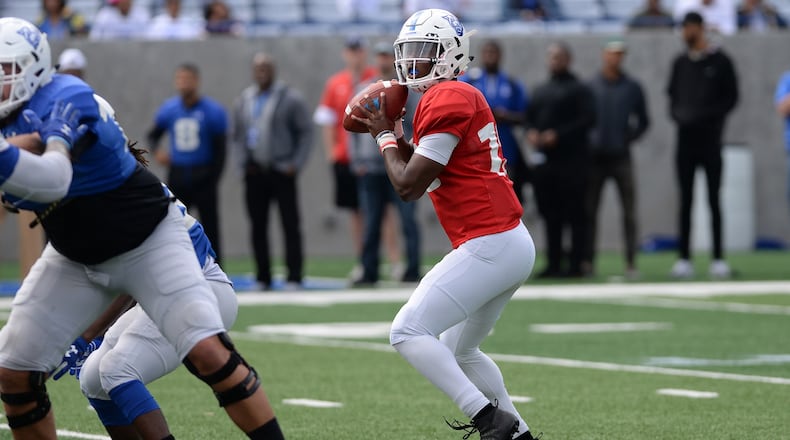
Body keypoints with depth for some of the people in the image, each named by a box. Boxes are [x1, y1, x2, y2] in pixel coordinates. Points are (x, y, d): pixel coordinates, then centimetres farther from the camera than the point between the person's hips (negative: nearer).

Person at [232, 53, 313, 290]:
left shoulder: (290, 98, -2)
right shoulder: (243, 100, 12)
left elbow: (305, 133, -2)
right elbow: (238, 135, 18)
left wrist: (296, 164, -9)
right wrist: (244, 161, 4)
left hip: (282, 172, -4)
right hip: (255, 173, 4)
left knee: (290, 225, -5)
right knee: (258, 226, 5)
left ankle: (294, 277, -3)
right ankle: (263, 278, 12)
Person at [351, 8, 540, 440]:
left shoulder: (445, 101, -14)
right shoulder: (460, 97, 17)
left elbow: (408, 186, -12)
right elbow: (432, 175, 23)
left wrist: (386, 137, 4)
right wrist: (395, 138, 12)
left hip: (488, 248, -10)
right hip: (512, 243, 10)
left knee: (408, 332, -11)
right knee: (458, 351, 22)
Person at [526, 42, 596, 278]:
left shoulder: (578, 89, 0)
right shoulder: (540, 91, 21)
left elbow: (588, 120, -9)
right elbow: (530, 117, 23)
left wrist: (557, 135, -16)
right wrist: (531, 133, 0)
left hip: (571, 159, -6)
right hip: (544, 160, 6)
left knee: (574, 213, -6)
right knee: (550, 214, 7)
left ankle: (576, 263, -5)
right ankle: (554, 263, 11)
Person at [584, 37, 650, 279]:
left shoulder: (632, 87, 7)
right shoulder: (590, 86, 5)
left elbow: (643, 121, 12)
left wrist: (629, 137, 0)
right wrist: (585, 141, -1)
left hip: (621, 157, 0)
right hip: (595, 157, 0)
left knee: (629, 212, -5)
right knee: (589, 211, 1)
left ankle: (631, 263, -5)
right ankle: (587, 260, 7)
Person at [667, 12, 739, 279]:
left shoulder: (720, 61, 0)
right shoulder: (680, 63, 13)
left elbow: (731, 98, -2)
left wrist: (707, 116, -14)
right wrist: (678, 114, -4)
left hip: (710, 139, -4)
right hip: (685, 137, 4)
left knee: (713, 200, -2)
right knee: (686, 200, 2)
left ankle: (718, 258, -1)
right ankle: (684, 258, 3)